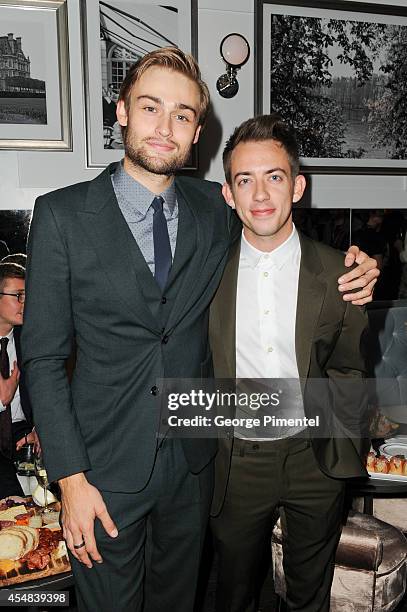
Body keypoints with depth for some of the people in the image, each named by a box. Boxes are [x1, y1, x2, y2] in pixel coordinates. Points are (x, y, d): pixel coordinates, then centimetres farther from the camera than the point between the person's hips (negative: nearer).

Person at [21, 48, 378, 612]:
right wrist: (71, 479, -12)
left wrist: (352, 272, -5)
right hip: (107, 465, -2)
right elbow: (44, 358, -9)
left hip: (194, 459, 3)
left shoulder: (217, 210, -1)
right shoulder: (62, 214, -10)